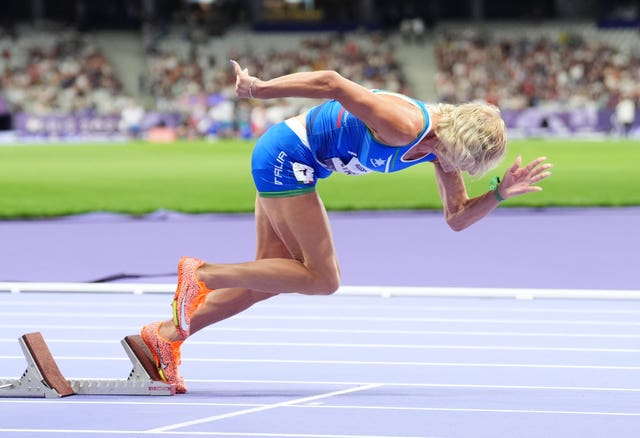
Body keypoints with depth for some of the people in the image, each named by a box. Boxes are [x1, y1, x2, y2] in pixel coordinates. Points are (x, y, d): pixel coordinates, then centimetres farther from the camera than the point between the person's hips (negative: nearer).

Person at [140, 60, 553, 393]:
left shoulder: (448, 140, -2)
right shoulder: (406, 126, -29)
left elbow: (457, 217, 5)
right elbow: (332, 83, -31)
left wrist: (501, 193, -12)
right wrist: (258, 89, -25)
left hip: (289, 165, 10)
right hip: (286, 155, -10)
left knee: (269, 278, 12)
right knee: (322, 279, -9)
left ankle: (165, 336, 17)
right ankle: (202, 274, -5)